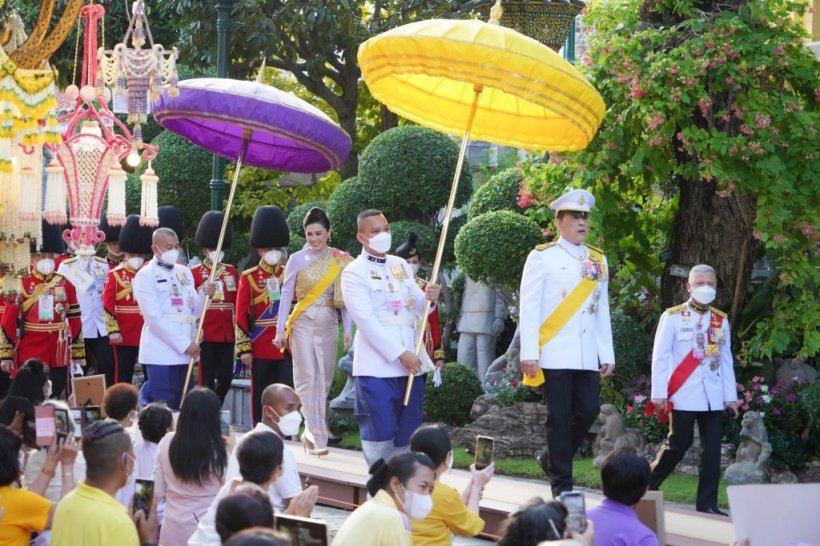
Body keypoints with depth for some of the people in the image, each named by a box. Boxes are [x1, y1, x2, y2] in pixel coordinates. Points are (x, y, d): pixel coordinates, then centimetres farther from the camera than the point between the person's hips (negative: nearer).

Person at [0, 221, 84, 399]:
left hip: (59, 357, 3)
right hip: (29, 358, -3)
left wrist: (78, 354, 7)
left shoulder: (65, 284, 6)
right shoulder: (21, 285, -2)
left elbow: (75, 321, 9)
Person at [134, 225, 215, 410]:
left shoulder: (184, 272, 15)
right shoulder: (146, 275, -7)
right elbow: (154, 317, -14)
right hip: (161, 353, -7)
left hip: (184, 351, 7)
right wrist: (185, 344, -17)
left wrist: (204, 295, -6)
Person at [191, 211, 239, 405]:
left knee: (226, 377, 5)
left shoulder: (231, 272, 13)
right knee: (207, 379, -2)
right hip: (206, 334, -5)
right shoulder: (195, 273, -1)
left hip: (227, 334, 5)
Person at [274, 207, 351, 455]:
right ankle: (318, 437, -10)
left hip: (328, 324, 2)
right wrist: (280, 329, -3)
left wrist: (348, 329, -2)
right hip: (303, 323, -2)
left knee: (324, 379, 6)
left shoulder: (340, 261, 3)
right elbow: (286, 294, 0)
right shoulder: (297, 259, -1)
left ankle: (311, 431, 20)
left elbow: (344, 297, 4)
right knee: (307, 379, -7)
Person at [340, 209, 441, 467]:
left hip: (410, 363, 6)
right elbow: (366, 320, -14)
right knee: (380, 435, -6)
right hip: (377, 366, -6)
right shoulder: (354, 272, -5)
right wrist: (400, 354, -19)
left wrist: (429, 297, -10)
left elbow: (417, 309, 14)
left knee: (407, 435, 9)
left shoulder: (401, 265, 15)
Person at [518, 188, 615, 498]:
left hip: (588, 355, 5)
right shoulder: (542, 257, -1)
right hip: (554, 353, -5)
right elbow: (529, 308, -6)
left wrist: (607, 354, 10)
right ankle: (562, 484, 4)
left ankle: (552, 458, 23)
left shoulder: (598, 260, 14)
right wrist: (528, 353, -12)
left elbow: (602, 311, 15)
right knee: (560, 417, -3)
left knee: (588, 412, 1)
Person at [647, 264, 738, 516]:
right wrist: (658, 393, -8)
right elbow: (660, 357, -3)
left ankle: (707, 503, 3)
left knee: (712, 449, 0)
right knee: (678, 444, -4)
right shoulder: (672, 316, -1)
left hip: (713, 397, 4)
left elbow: (726, 360, 15)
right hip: (683, 395, -4)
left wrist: (730, 396, 10)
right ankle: (647, 485, 17)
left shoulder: (721, 320, 12)